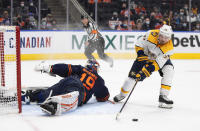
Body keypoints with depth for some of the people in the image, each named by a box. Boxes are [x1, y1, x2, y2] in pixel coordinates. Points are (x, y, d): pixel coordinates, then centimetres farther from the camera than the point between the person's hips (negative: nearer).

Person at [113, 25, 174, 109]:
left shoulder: (169, 48, -33)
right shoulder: (152, 34, -32)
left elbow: (157, 63, -36)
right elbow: (139, 44, -17)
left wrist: (146, 72, -42)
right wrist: (141, 56, -27)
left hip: (161, 58, 0)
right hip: (146, 56, 0)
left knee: (169, 70, -27)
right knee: (133, 75, -4)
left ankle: (163, 96, -22)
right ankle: (122, 94, 21)